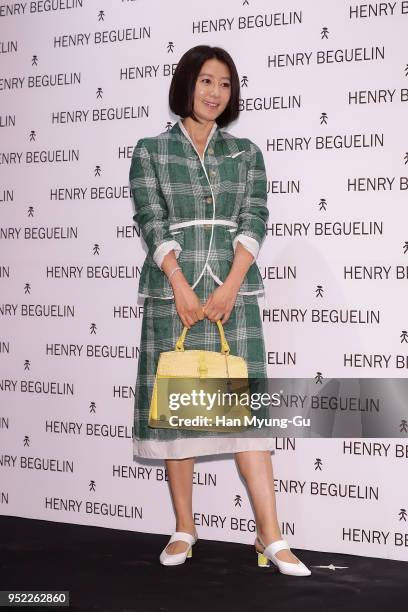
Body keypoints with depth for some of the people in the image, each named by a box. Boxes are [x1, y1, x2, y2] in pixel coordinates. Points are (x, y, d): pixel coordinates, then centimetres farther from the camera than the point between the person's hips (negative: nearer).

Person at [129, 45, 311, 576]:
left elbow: (254, 221, 2)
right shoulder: (151, 150, 6)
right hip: (171, 291, -1)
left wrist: (230, 286, -12)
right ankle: (184, 529, 13)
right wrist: (182, 287, -14)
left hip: (234, 291, 1)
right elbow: (152, 223, -3)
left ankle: (271, 537, -7)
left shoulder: (246, 153, 11)